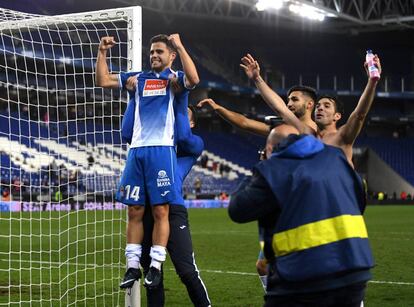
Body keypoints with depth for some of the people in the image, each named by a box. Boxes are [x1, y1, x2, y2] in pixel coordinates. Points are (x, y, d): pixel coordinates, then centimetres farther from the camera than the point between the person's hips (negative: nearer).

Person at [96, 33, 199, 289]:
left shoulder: (174, 78, 5)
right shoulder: (138, 78, 18)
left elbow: (194, 79, -18)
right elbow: (103, 81, 15)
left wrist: (180, 47, -16)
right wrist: (102, 53, 6)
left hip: (162, 150, -4)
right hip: (137, 150, 4)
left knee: (160, 211, -4)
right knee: (135, 211, 5)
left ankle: (156, 266, 2)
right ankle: (133, 266, 11)